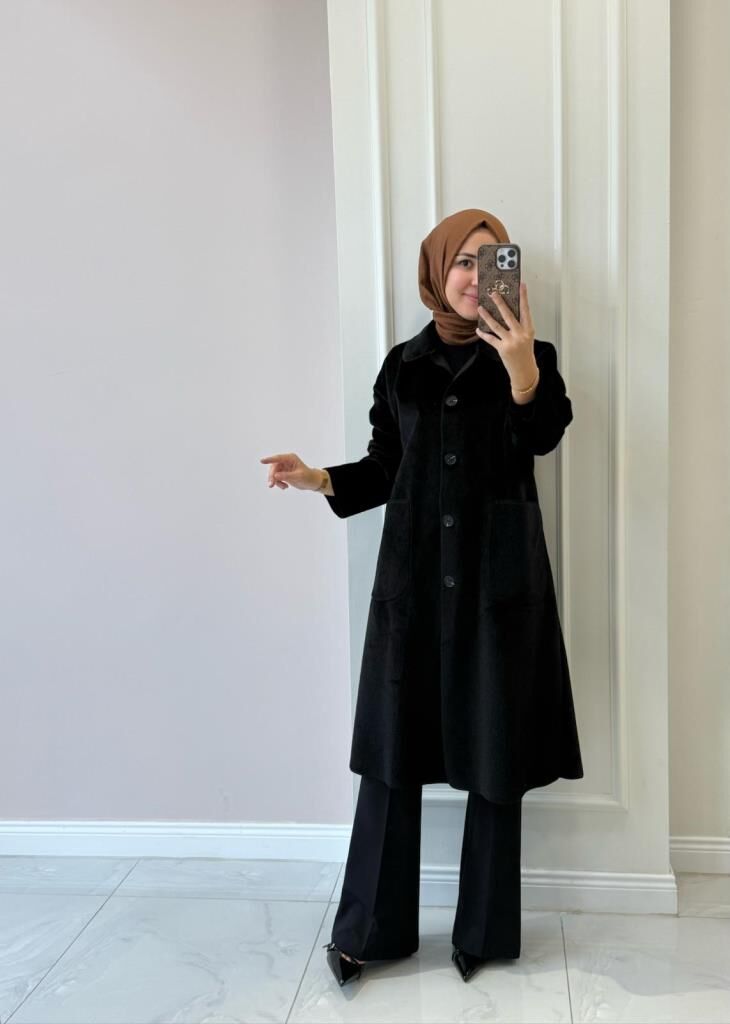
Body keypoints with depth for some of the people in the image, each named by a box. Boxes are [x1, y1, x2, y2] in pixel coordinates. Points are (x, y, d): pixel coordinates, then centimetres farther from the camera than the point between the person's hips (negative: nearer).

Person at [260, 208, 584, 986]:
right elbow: (384, 470, 12)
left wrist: (523, 371, -37)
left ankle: (485, 931, 24)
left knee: (495, 751, 5)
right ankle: (372, 929, 21)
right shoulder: (403, 365, 8)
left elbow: (545, 435, -19)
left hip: (499, 576, -2)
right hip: (413, 575, 2)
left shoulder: (529, 355, 1)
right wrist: (320, 479, -5)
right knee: (392, 746, 5)